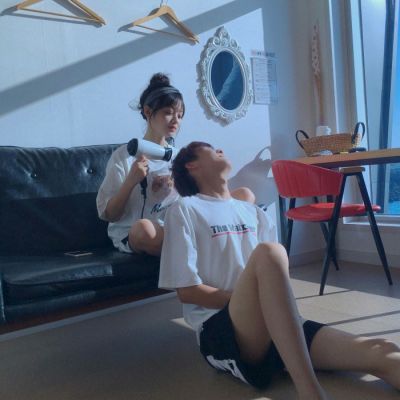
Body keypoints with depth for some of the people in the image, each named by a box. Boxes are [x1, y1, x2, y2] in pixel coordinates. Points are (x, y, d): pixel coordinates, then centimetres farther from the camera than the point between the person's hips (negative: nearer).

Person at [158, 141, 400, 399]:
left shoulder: (252, 212, 22)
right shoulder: (185, 210, 4)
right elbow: (187, 290, -3)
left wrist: (266, 299, -4)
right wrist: (253, 299, -7)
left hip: (278, 327, 6)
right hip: (221, 333, -5)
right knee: (268, 253, -35)